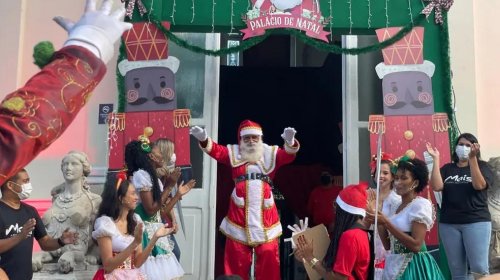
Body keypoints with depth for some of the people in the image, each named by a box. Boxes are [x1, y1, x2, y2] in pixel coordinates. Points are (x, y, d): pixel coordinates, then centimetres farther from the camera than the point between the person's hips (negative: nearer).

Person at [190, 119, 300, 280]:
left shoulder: (271, 153, 7)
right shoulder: (234, 153, 8)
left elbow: (288, 156, -10)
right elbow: (216, 151, -7)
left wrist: (290, 143, -33)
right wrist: (204, 140, -28)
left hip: (265, 216, 0)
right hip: (239, 215, 0)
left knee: (269, 258, 7)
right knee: (237, 260, 9)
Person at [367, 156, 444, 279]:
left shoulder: (421, 204, -11)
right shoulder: (394, 207, 9)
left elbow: (416, 245, -20)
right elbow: (388, 245, 8)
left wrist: (386, 223, -21)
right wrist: (379, 222, -5)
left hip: (414, 266, -6)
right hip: (395, 265, 7)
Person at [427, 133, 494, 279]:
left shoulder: (482, 166, 6)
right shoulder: (447, 168, 11)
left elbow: (479, 185, -14)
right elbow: (436, 186, -7)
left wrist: (472, 158, -18)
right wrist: (436, 159, -6)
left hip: (476, 222, -2)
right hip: (448, 224, 2)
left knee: (479, 267, -8)